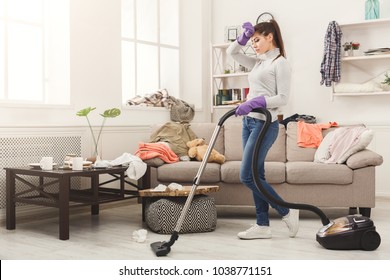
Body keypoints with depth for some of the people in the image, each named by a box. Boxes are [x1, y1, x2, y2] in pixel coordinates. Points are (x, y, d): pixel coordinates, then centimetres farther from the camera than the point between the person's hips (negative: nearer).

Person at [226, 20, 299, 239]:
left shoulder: (281, 63, -7)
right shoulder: (258, 63, 17)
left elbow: (283, 98, -14)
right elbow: (232, 52, 24)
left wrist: (254, 102, -22)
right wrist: (244, 36, 8)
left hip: (265, 124, -9)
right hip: (249, 122, 9)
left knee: (247, 176, -10)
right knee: (256, 175, 7)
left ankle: (287, 212, 4)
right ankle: (263, 226, 13)